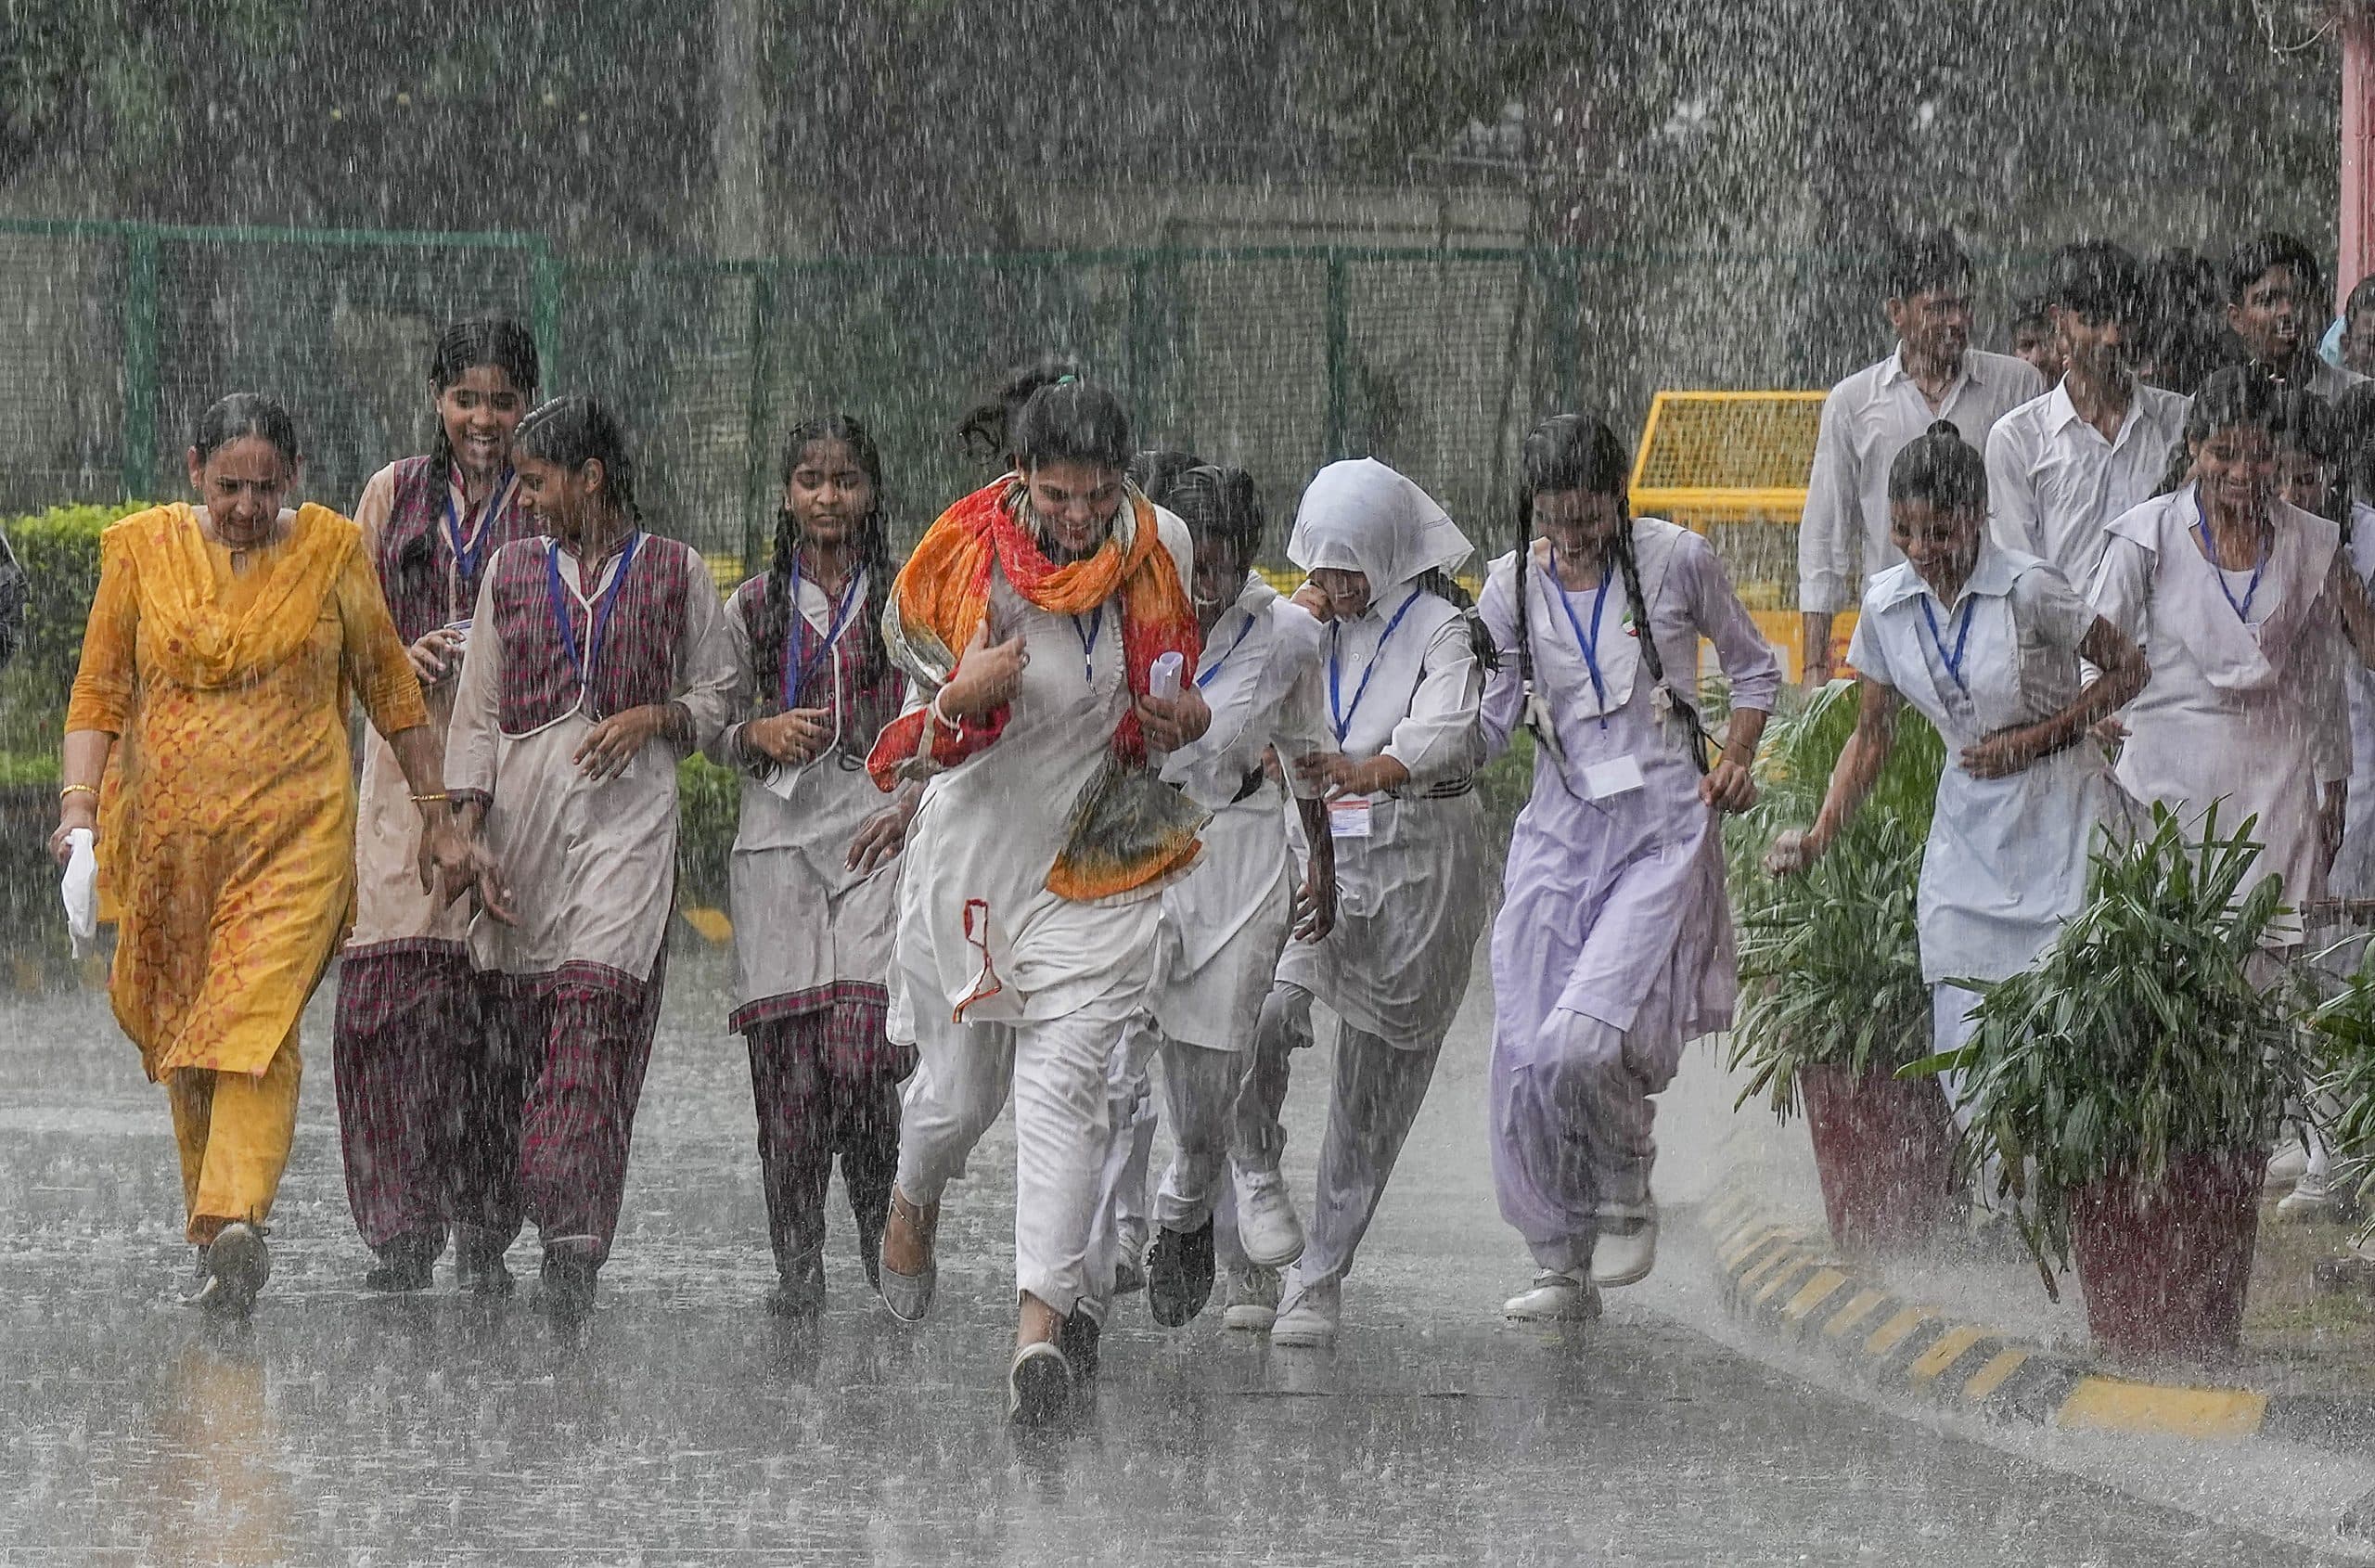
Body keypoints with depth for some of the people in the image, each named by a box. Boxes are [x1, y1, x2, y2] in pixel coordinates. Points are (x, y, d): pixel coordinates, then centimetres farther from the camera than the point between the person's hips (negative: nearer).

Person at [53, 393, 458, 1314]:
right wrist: (79, 803, -9)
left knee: (258, 1015, -18)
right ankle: (218, 1220, 20)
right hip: (165, 838, 3)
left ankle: (236, 1226, -31)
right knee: (175, 1028, 7)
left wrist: (434, 813, 15)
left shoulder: (330, 551, 3)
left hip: (294, 832, -3)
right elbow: (99, 694, 5)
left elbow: (390, 688, 12)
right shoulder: (142, 550, 4)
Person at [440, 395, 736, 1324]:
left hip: (627, 817, -3)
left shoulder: (676, 574, 8)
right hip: (521, 814, 3)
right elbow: (476, 715, 12)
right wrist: (471, 836, 1)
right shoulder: (511, 573, 15)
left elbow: (718, 697, 15)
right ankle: (486, 1231, 16)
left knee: (594, 1014, -17)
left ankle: (572, 1244, -24)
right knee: (508, 1027, 1)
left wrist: (654, 716, -6)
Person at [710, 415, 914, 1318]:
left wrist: (914, 806, -7)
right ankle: (797, 1271, 3)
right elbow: (717, 734, 18)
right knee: (787, 1062, -3)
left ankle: (891, 1253, -3)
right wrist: (760, 734, -3)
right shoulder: (754, 609, 13)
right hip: (780, 837, 2)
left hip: (882, 834, -2)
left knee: (867, 1056, -17)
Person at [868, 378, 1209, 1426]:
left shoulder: (1158, 546, -5)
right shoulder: (965, 564, -13)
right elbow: (922, 743, -6)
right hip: (980, 850, 0)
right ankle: (915, 1196, 46)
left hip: (1103, 857, 1)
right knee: (962, 1084, 11)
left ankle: (1043, 1318, -15)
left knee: (1064, 1082, -12)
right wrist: (963, 699, -28)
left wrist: (1188, 718, -5)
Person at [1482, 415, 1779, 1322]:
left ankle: (1627, 1195, 7)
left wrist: (1735, 761, -1)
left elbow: (1754, 667, 12)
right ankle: (1562, 1265, 14)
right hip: (1559, 830, 4)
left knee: (1584, 1040, -22)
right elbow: (1488, 722, 5)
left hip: (1664, 832, -4)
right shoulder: (1513, 588, 3)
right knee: (1526, 1060, -2)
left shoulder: (1676, 561, -4)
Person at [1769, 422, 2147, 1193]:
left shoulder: (2029, 590, -16)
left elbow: (2127, 668, -6)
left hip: (2060, 819, -5)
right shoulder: (1887, 604, 0)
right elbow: (1873, 734, 10)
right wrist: (1818, 838, 0)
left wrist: (2033, 739, -13)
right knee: (1965, 1032, 0)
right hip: (1969, 829, 5)